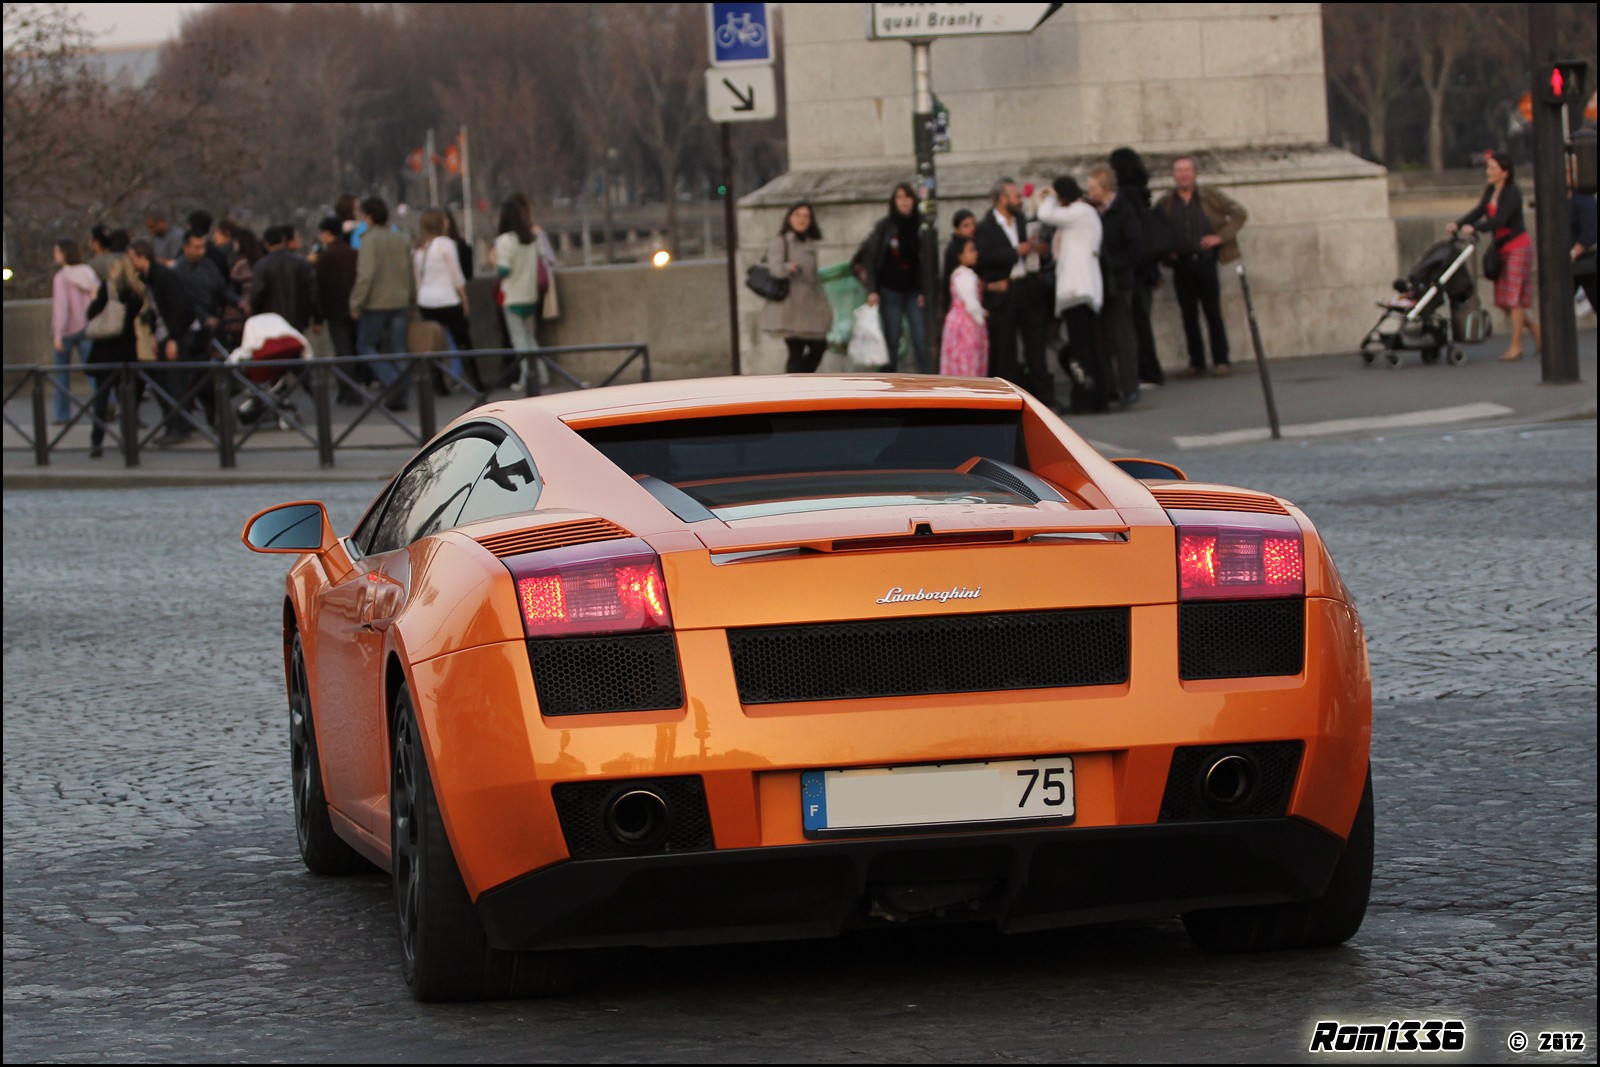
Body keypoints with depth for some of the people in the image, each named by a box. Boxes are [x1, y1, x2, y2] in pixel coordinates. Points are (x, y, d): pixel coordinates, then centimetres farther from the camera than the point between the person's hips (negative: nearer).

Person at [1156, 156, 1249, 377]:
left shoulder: (1211, 197, 3)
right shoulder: (1164, 205, 6)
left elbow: (1240, 213, 4)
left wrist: (1221, 236, -6)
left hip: (1205, 261, -2)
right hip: (1181, 265, 2)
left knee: (1213, 313, -2)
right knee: (1189, 316, 5)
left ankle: (1221, 361, 4)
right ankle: (1196, 363, 12)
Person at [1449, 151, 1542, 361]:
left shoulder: (1512, 193, -18)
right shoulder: (1490, 192, 7)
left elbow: (1500, 220, -30)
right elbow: (1478, 212, -1)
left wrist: (1473, 228, -41)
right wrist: (1457, 224, -18)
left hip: (1518, 247, -8)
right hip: (1501, 248, 8)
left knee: (1513, 298, -7)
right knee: (1502, 300, 7)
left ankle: (1516, 346, -2)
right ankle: (1534, 328, 25)